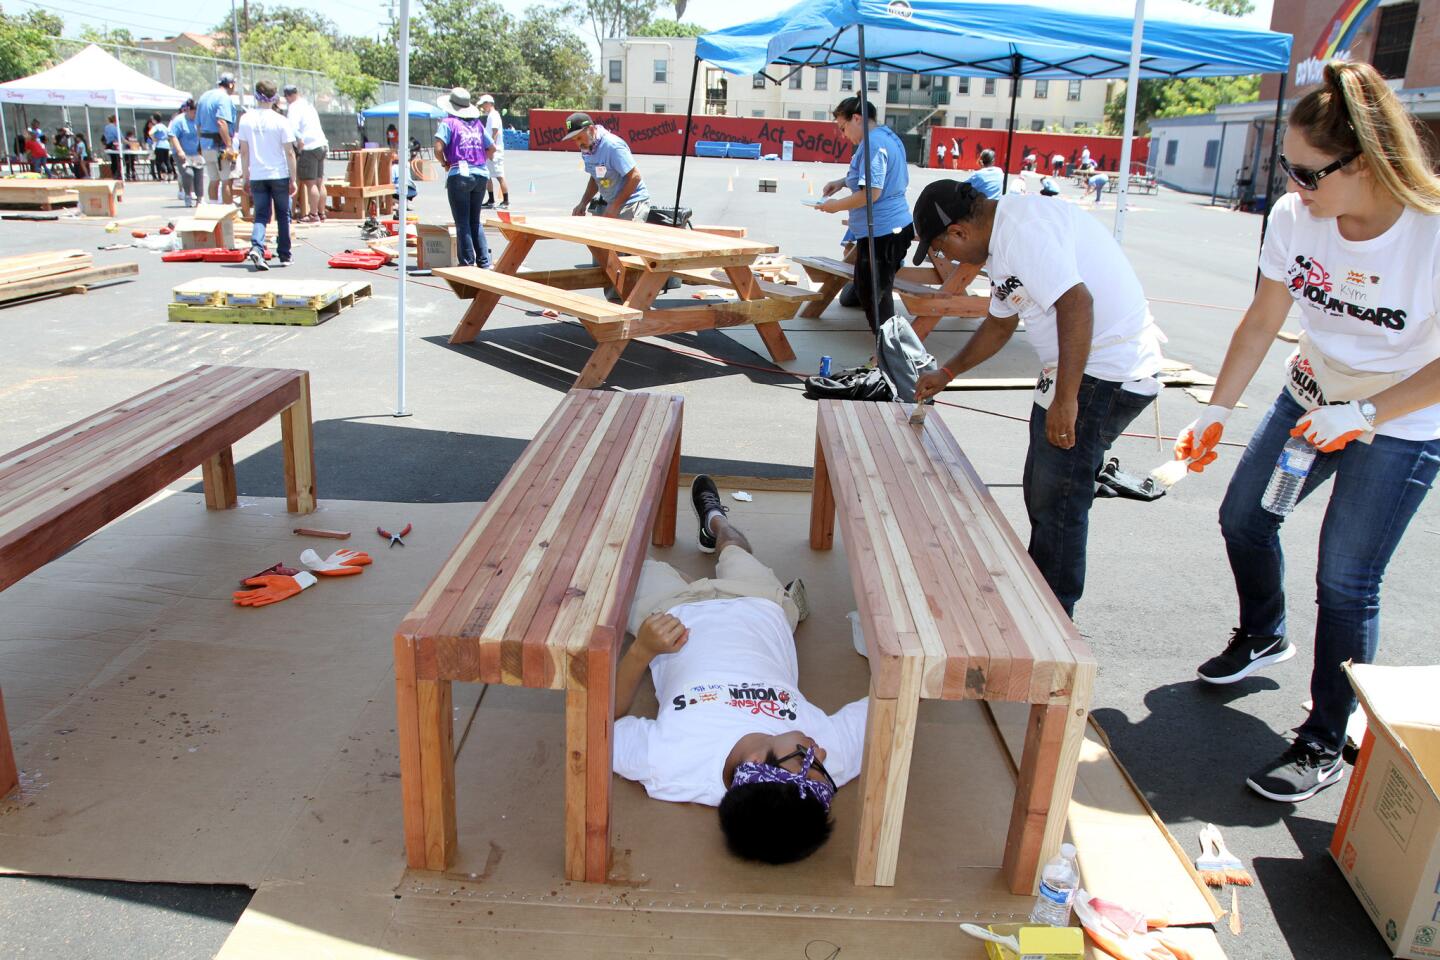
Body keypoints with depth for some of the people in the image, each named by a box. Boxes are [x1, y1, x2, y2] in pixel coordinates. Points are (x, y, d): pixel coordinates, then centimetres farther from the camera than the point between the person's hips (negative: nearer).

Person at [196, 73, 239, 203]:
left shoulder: (204, 96, 16)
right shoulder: (224, 98, -12)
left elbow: (198, 124, 17)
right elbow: (221, 122, -24)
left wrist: (202, 142, 23)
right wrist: (229, 146, -26)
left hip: (206, 144, 8)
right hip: (221, 144, -8)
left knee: (213, 181, 13)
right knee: (228, 181, -5)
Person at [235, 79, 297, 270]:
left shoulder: (246, 119, 0)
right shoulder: (280, 120, -8)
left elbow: (244, 151, 4)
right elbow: (289, 152, -8)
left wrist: (245, 177, 12)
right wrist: (293, 179, -1)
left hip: (257, 176, 2)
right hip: (279, 175, -2)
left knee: (261, 215, 6)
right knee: (283, 215, 12)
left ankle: (256, 248, -17)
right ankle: (284, 255, 17)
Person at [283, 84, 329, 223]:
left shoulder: (294, 107, -8)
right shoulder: (308, 104, 19)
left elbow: (292, 126, -23)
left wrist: (300, 141, -14)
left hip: (309, 148, -9)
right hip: (322, 144, 9)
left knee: (310, 183, -6)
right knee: (319, 182, 11)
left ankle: (313, 215, -6)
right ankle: (321, 213, 15)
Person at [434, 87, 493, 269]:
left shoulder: (449, 123, -3)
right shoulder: (478, 124, 12)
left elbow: (438, 148, -13)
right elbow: (491, 149, 17)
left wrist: (445, 164, 3)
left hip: (459, 175, -5)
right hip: (480, 175, 5)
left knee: (462, 223, 2)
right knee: (475, 221, 15)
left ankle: (467, 263, 2)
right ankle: (484, 262, 12)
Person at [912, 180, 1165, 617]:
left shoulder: (1023, 228, -18)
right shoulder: (1003, 239, 16)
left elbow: (1076, 303, -29)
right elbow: (1000, 324, 29)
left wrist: (1065, 399, -28)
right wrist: (946, 373, 33)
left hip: (1103, 374, -11)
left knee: (1057, 501, -3)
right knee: (1042, 491, 19)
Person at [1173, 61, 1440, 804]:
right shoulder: (1296, 216, -17)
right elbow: (1262, 322, -6)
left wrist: (1364, 414, -27)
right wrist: (1216, 413, -8)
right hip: (1312, 398, 6)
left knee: (1345, 581, -6)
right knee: (1243, 518, 15)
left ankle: (1324, 746, 11)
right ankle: (1263, 638, 46)